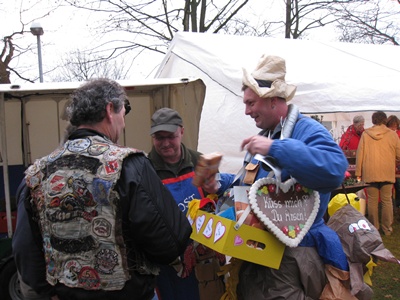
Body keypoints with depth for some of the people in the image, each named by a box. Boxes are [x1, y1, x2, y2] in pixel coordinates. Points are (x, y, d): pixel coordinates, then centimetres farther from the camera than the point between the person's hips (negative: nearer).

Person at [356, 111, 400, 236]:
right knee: (387, 201, 9)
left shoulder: (365, 134, -2)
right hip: (387, 173, 0)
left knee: (372, 201, 8)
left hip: (369, 173, 0)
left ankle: (374, 228, 15)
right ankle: (387, 228, 15)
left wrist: (358, 173, 4)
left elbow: (359, 154, -2)